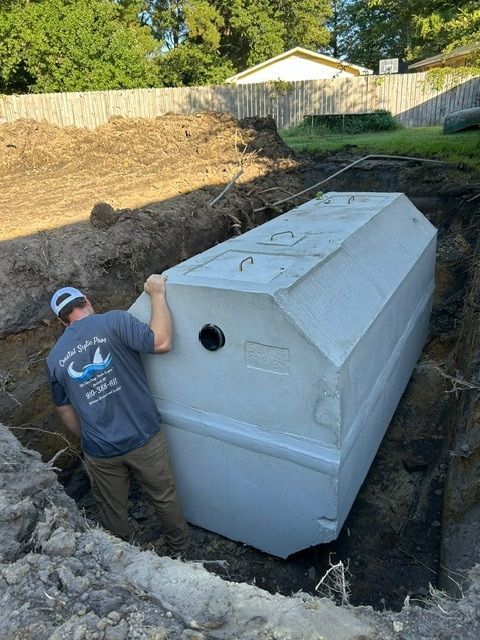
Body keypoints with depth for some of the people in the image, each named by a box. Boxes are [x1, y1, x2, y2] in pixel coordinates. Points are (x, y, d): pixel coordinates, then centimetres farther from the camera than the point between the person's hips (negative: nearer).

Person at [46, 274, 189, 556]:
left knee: (113, 509, 25)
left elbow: (66, 410, 12)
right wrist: (158, 294, -14)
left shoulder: (55, 357, 3)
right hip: (143, 438, -3)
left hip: (100, 452, 3)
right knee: (164, 496, 21)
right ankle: (180, 548, 43)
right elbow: (162, 342, -24)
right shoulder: (114, 322, -14)